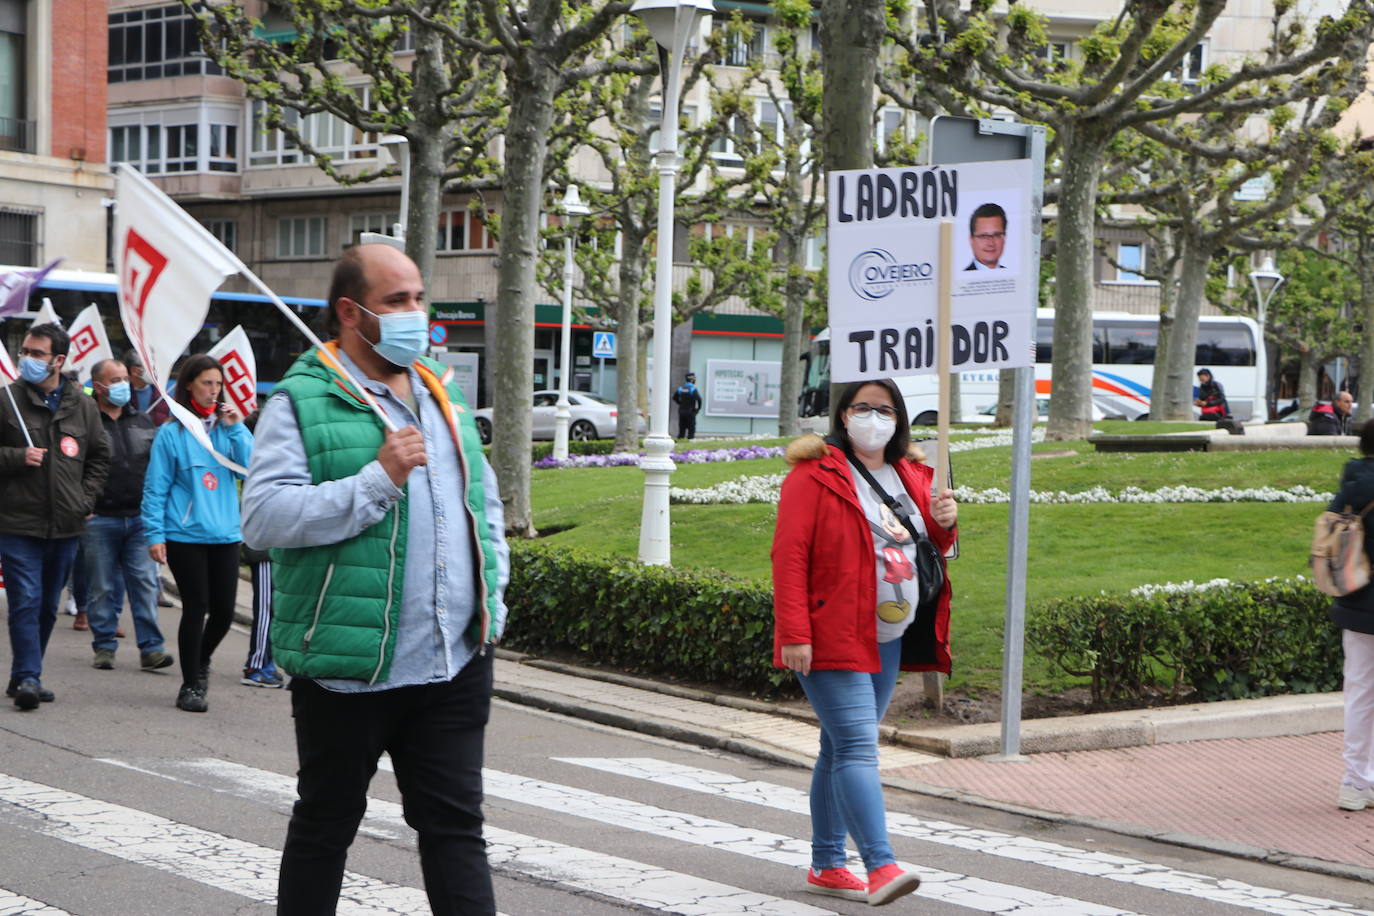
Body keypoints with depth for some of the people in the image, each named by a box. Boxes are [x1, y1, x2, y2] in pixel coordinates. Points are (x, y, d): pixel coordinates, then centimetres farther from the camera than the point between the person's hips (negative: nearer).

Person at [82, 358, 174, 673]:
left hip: (140, 517, 3)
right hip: (99, 519, -3)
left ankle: (151, 648, 0)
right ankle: (105, 646, 13)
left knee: (146, 583, -2)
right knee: (103, 588, 3)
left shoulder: (142, 421, 14)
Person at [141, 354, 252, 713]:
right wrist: (155, 534, -8)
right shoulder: (172, 432, -4)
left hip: (225, 534, 4)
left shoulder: (229, 428, 7)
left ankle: (201, 661, 35)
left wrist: (236, 428, -10)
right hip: (185, 535, -4)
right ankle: (190, 686, 14)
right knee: (196, 608, -1)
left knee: (224, 610, 6)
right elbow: (156, 487, -3)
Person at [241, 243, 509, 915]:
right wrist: (378, 479, -22)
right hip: (348, 667, -5)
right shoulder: (302, 401, -7)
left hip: (455, 663, 6)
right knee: (324, 826, 9)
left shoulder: (441, 395, 15)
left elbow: (484, 502, 26)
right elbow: (263, 517, -19)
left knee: (455, 825, 7)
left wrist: (492, 596, 13)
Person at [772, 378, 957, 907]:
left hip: (888, 639, 7)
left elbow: (928, 549, 25)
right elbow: (789, 554, -13)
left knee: (840, 749, 13)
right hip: (832, 639, -7)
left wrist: (943, 525, 1)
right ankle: (880, 866, -21)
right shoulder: (815, 474, -8)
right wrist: (794, 634, -21)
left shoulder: (911, 475, 14)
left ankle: (826, 866, 19)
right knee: (857, 747, -15)